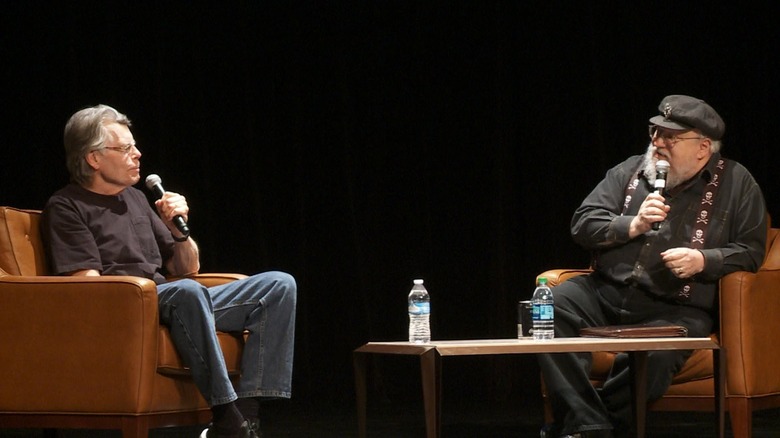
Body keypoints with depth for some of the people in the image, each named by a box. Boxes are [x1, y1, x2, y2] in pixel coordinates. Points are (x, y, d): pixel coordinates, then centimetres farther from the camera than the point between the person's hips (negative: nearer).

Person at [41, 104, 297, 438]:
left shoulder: (135, 199, 24)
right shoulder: (66, 207, 1)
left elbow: (187, 269, 24)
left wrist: (179, 228, 4)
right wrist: (146, 291, -18)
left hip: (175, 304, 8)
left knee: (279, 285, -7)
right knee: (187, 291, -40)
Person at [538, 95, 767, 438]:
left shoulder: (734, 182, 7)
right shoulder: (629, 171, 15)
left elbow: (751, 251, 4)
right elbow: (582, 223, 9)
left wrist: (703, 260, -13)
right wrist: (631, 226, -8)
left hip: (676, 309, -3)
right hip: (606, 292, 4)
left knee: (653, 357, -37)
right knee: (554, 303, -27)